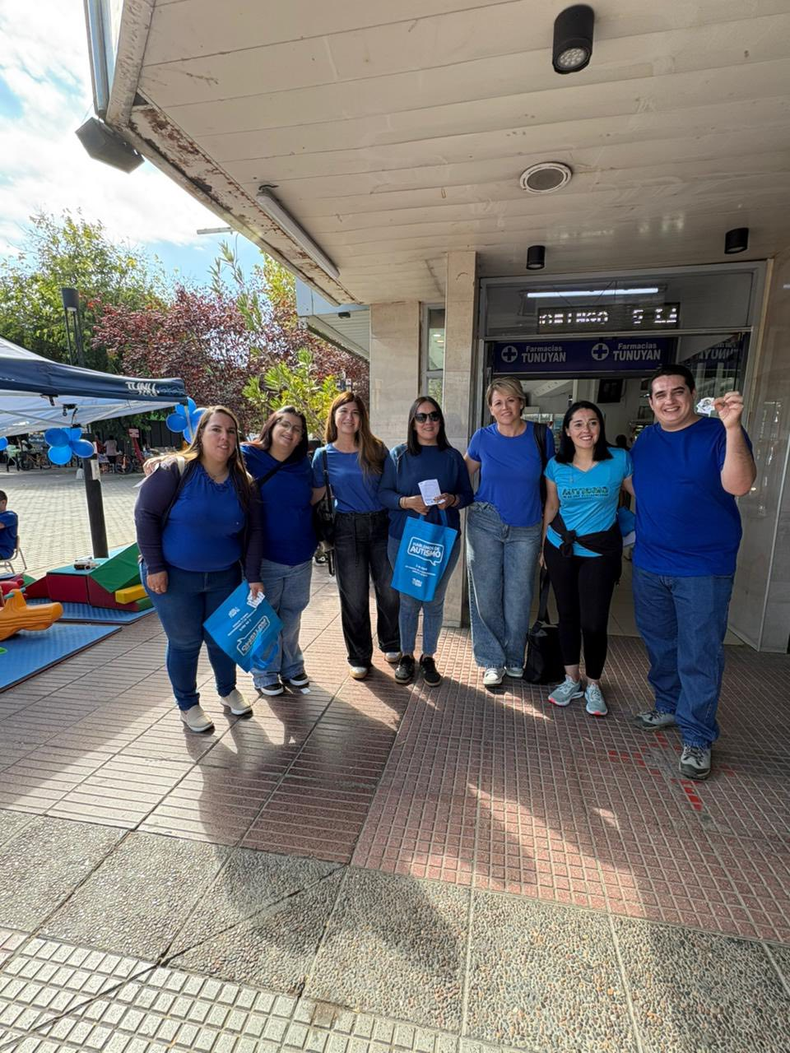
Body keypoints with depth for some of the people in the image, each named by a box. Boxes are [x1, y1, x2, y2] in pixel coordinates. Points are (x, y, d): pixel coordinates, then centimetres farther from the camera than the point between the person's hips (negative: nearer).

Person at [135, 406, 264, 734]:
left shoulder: (242, 482, -3)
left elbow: (253, 531, 0)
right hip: (174, 576, -4)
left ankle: (228, 691, 40)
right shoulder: (173, 471, -16)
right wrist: (154, 567, -14)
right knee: (185, 642, 8)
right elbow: (145, 515, -13)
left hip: (224, 576, 4)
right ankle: (187, 705, 30)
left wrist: (253, 577, -3)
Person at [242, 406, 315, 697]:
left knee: (291, 615, 18)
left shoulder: (303, 464, 6)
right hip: (264, 556, -4)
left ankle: (291, 667, 37)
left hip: (300, 557, 4)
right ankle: (265, 673, 30)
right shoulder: (247, 457, -8)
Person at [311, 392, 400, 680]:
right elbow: (315, 496, 4)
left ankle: (391, 644, 33)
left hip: (381, 524, 1)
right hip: (347, 529, -1)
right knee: (354, 596, 6)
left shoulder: (377, 449, 3)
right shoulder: (324, 455, 2)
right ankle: (359, 656, 26)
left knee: (390, 590, 5)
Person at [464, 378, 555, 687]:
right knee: (486, 595, 4)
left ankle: (514, 660, 29)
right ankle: (493, 661, 22)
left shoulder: (541, 435, -1)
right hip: (485, 524, 0)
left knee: (518, 597, 8)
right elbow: (465, 475, 11)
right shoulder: (482, 437, -1)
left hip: (526, 530, 0)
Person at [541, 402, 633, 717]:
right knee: (567, 616, 12)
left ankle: (593, 685, 22)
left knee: (594, 623, -2)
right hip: (561, 548, 3)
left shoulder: (619, 459, -8)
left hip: (601, 551, -2)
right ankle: (571, 680, 29)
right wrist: (544, 546, 11)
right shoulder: (556, 465, -1)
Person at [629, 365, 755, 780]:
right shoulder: (646, 439, 7)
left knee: (699, 655, 1)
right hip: (649, 564, 5)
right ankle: (669, 706, 38)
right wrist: (639, 528, 6)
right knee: (659, 644, 18)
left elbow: (738, 485, -23)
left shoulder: (718, 433, -8)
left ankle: (697, 737, 17)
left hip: (703, 568, -5)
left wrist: (732, 428, -32)